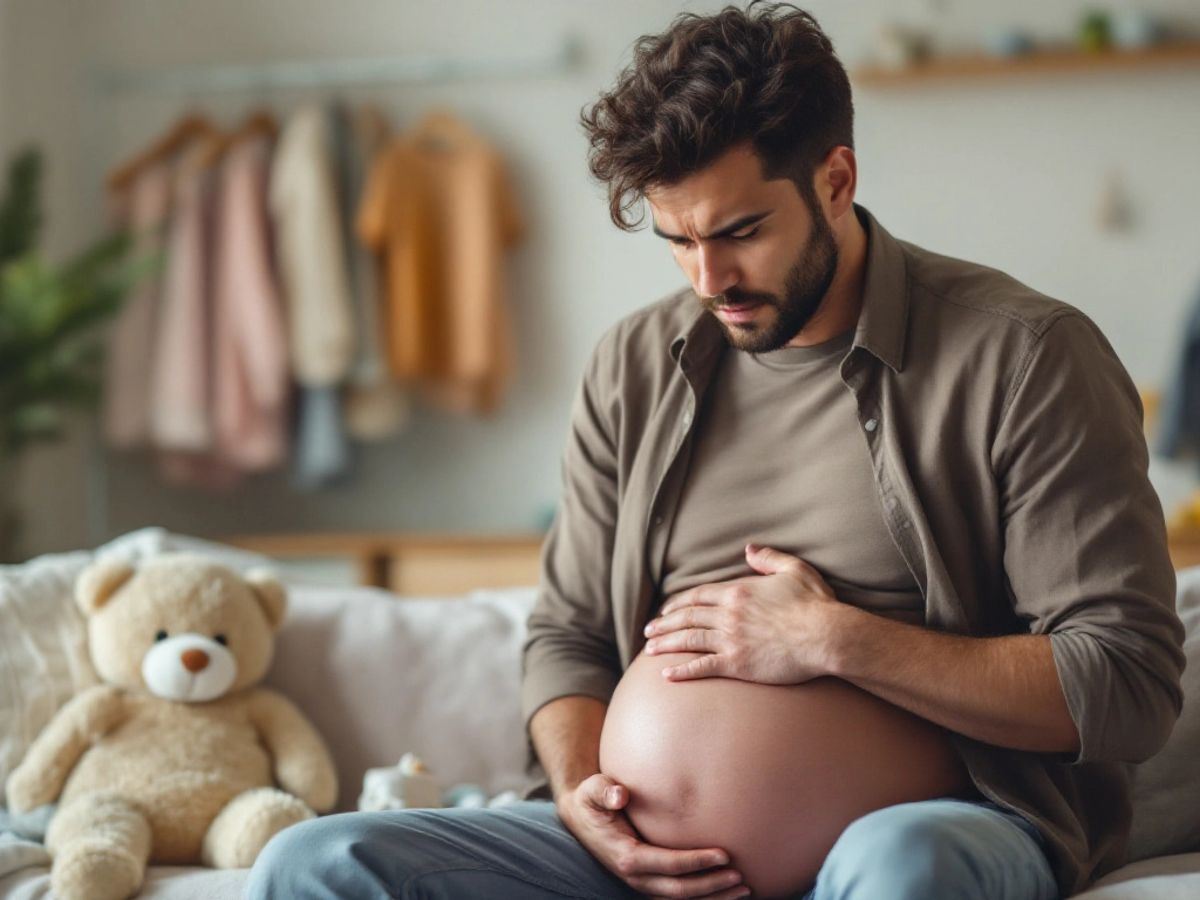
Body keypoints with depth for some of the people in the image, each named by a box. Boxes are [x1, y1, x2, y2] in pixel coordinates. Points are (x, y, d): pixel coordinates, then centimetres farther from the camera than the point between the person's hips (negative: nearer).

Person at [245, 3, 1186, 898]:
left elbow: (1130, 685, -8)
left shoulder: (1021, 354, -3)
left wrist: (836, 641, -14)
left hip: (940, 822, -5)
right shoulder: (634, 367, 13)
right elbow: (569, 633, 19)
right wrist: (581, 800, -4)